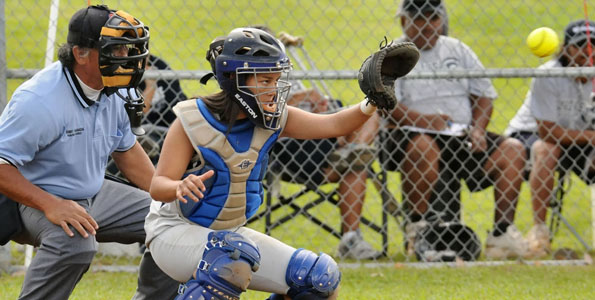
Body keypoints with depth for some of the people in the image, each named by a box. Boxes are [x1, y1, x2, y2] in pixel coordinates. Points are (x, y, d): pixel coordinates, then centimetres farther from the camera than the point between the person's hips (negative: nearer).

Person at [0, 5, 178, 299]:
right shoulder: (40, 100, -27)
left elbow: (126, 150, 17)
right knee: (75, 242, -39)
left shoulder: (112, 93, -1)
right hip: (36, 199, -9)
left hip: (93, 195, 9)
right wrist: (50, 205, -38)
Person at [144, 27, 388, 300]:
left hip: (230, 233, 7)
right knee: (238, 256, -39)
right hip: (175, 233, -7)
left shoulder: (274, 119, -4)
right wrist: (180, 187, -45)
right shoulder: (192, 121, -19)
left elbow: (334, 125, -8)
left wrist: (371, 103, -27)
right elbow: (158, 186, -21)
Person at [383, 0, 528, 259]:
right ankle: (416, 230, -23)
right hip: (414, 133, -5)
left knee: (512, 149, -16)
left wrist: (478, 128, -1)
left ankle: (502, 233, -16)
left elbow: (484, 95, 18)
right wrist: (422, 120, -23)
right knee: (422, 148, -39)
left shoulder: (457, 50, 19)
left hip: (464, 138, 5)